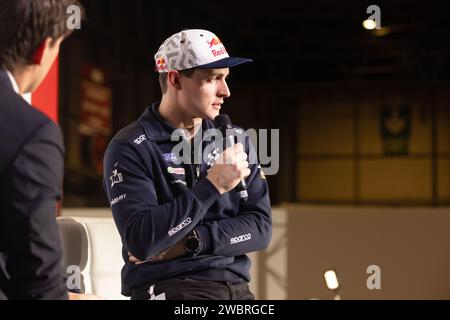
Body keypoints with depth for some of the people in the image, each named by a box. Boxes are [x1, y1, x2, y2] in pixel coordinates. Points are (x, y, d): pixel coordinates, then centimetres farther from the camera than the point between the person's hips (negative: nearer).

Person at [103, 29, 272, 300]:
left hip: (236, 286, 5)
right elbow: (141, 241, -16)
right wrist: (212, 186, -15)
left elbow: (260, 228, 5)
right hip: (166, 287, -4)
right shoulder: (131, 148, -5)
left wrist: (188, 241, -8)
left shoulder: (234, 140, 10)